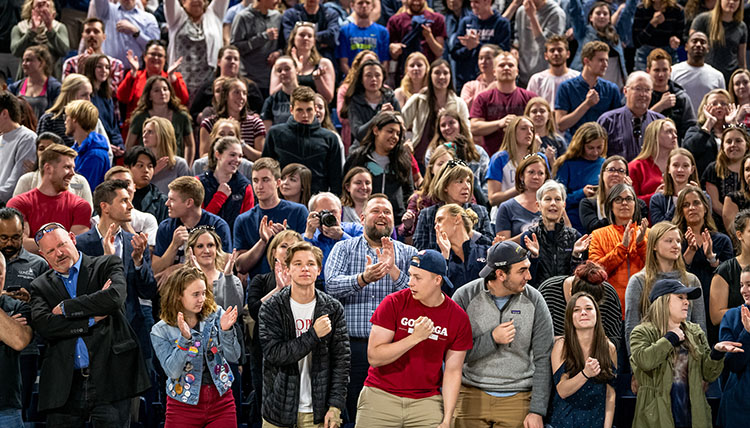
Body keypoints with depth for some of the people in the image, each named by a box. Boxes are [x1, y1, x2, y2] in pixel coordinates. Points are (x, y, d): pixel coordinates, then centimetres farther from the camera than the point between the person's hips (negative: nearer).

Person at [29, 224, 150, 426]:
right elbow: (42, 325, -5)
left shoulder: (107, 265, 7)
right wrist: (93, 319, -11)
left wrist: (66, 308, -5)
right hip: (66, 386, 2)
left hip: (109, 377, -2)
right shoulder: (40, 286, 12)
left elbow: (115, 297, -14)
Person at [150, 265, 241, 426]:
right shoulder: (161, 331, -5)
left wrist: (225, 330, -21)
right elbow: (173, 372, -15)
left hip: (221, 400, 2)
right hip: (184, 405, -2)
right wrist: (185, 339, -26)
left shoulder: (216, 314, 0)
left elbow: (233, 356, -4)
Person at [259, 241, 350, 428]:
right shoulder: (272, 308, -3)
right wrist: (313, 335, -19)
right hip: (279, 411, -1)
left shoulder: (333, 309, 2)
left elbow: (341, 360, 1)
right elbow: (273, 354, -13)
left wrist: (335, 405, -7)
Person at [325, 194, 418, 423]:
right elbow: (331, 284, -5)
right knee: (356, 412, 2)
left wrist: (392, 269, -14)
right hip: (354, 346, 0)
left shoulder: (408, 253, 12)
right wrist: (363, 279, -21)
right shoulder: (344, 249, 12)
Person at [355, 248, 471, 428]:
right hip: (381, 395, -1)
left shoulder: (458, 318, -1)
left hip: (427, 400, 1)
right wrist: (415, 338, -20)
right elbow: (374, 357, -11)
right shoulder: (393, 303, -6)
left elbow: (452, 371, 3)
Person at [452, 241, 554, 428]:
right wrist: (492, 339, -18)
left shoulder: (533, 300, -2)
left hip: (517, 399, 0)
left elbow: (543, 360, -2)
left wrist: (537, 411, -7)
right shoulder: (465, 297, -5)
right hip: (472, 397, 0)